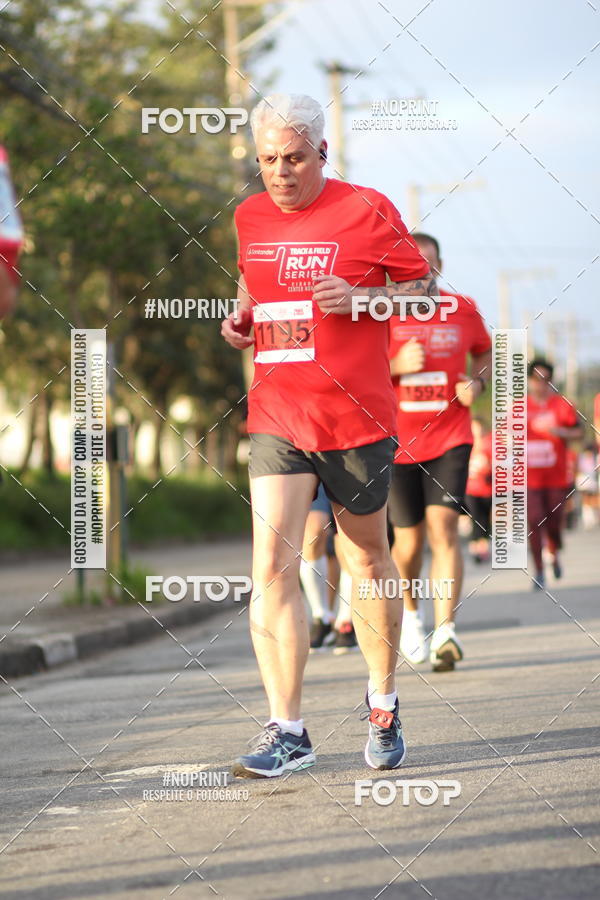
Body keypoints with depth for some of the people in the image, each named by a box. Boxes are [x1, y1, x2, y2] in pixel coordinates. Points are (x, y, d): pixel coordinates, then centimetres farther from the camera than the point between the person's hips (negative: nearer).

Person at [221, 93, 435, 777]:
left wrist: (358, 297, -15)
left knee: (366, 561, 11)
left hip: (358, 418, -2)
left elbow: (422, 287, 2)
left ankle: (383, 705, 32)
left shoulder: (366, 210, -5)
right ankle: (286, 731, -12)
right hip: (277, 418, 2)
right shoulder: (249, 217, 8)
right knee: (272, 563, -13)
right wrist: (240, 318, 5)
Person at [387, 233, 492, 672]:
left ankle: (445, 633, -23)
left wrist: (478, 382, -2)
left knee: (443, 528, -17)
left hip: (450, 439, 0)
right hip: (397, 442, 0)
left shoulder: (463, 310, 2)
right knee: (410, 539, 7)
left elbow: (486, 352, 20)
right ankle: (410, 612, 38)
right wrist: (396, 365, -19)